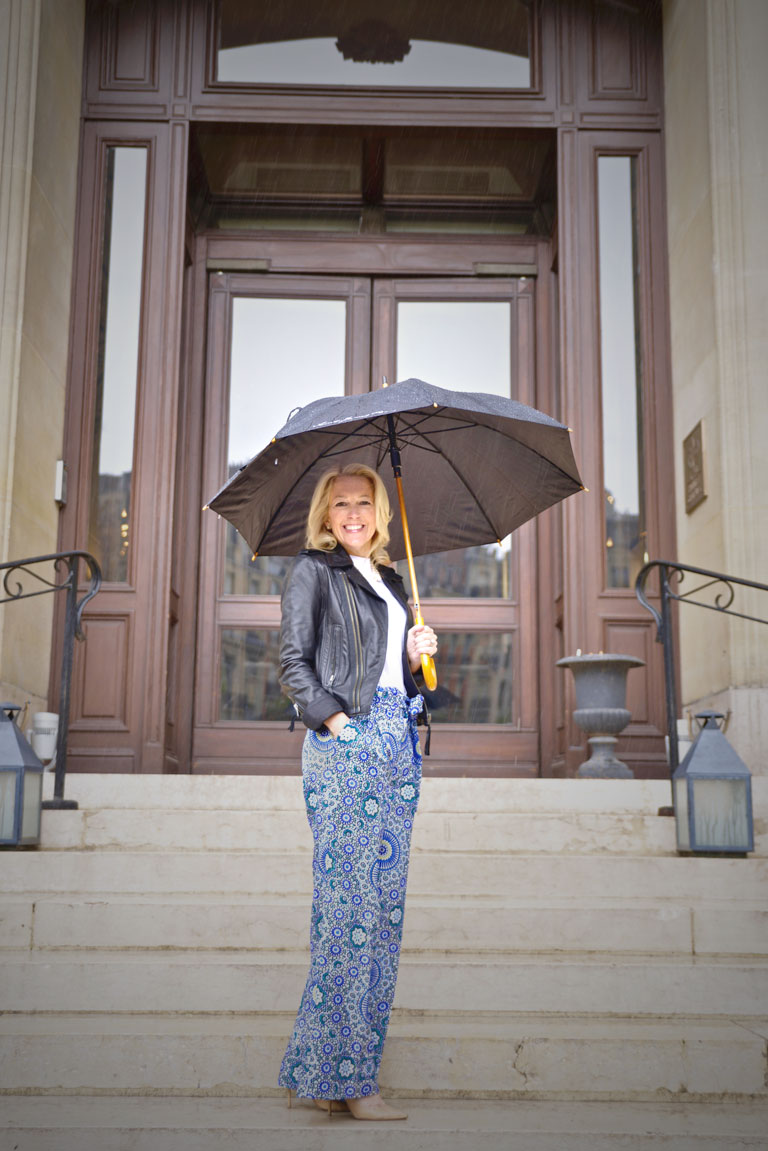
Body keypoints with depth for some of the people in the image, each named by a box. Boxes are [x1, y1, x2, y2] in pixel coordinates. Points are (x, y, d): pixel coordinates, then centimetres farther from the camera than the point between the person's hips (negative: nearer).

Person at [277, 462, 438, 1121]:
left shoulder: (390, 579, 22)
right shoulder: (313, 571, 3)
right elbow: (294, 661, -4)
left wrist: (417, 653, 6)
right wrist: (334, 718, -14)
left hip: (399, 744, 7)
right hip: (345, 745, -7)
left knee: (386, 905, 6)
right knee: (350, 905, -9)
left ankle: (338, 1070, 14)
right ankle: (341, 1078, -2)